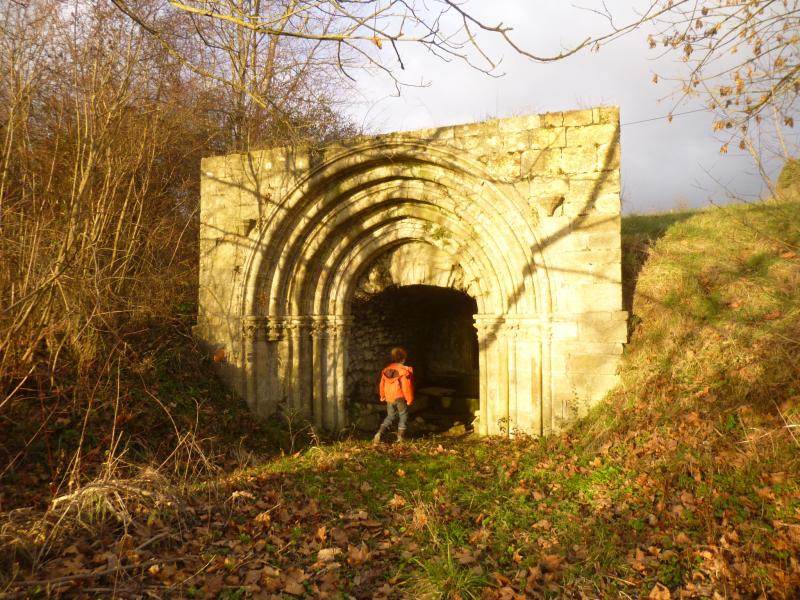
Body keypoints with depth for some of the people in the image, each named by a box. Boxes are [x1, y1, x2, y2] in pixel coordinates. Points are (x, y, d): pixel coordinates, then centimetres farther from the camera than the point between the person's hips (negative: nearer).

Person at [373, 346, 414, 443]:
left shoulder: (386, 370, 1)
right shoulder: (404, 371, -16)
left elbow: (382, 384, 8)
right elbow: (406, 387, -15)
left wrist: (383, 397, 21)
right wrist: (410, 399, -4)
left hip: (389, 398, 5)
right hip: (400, 398, -5)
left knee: (390, 416, 18)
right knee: (403, 417, 13)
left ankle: (379, 433, 2)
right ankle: (400, 437, 12)